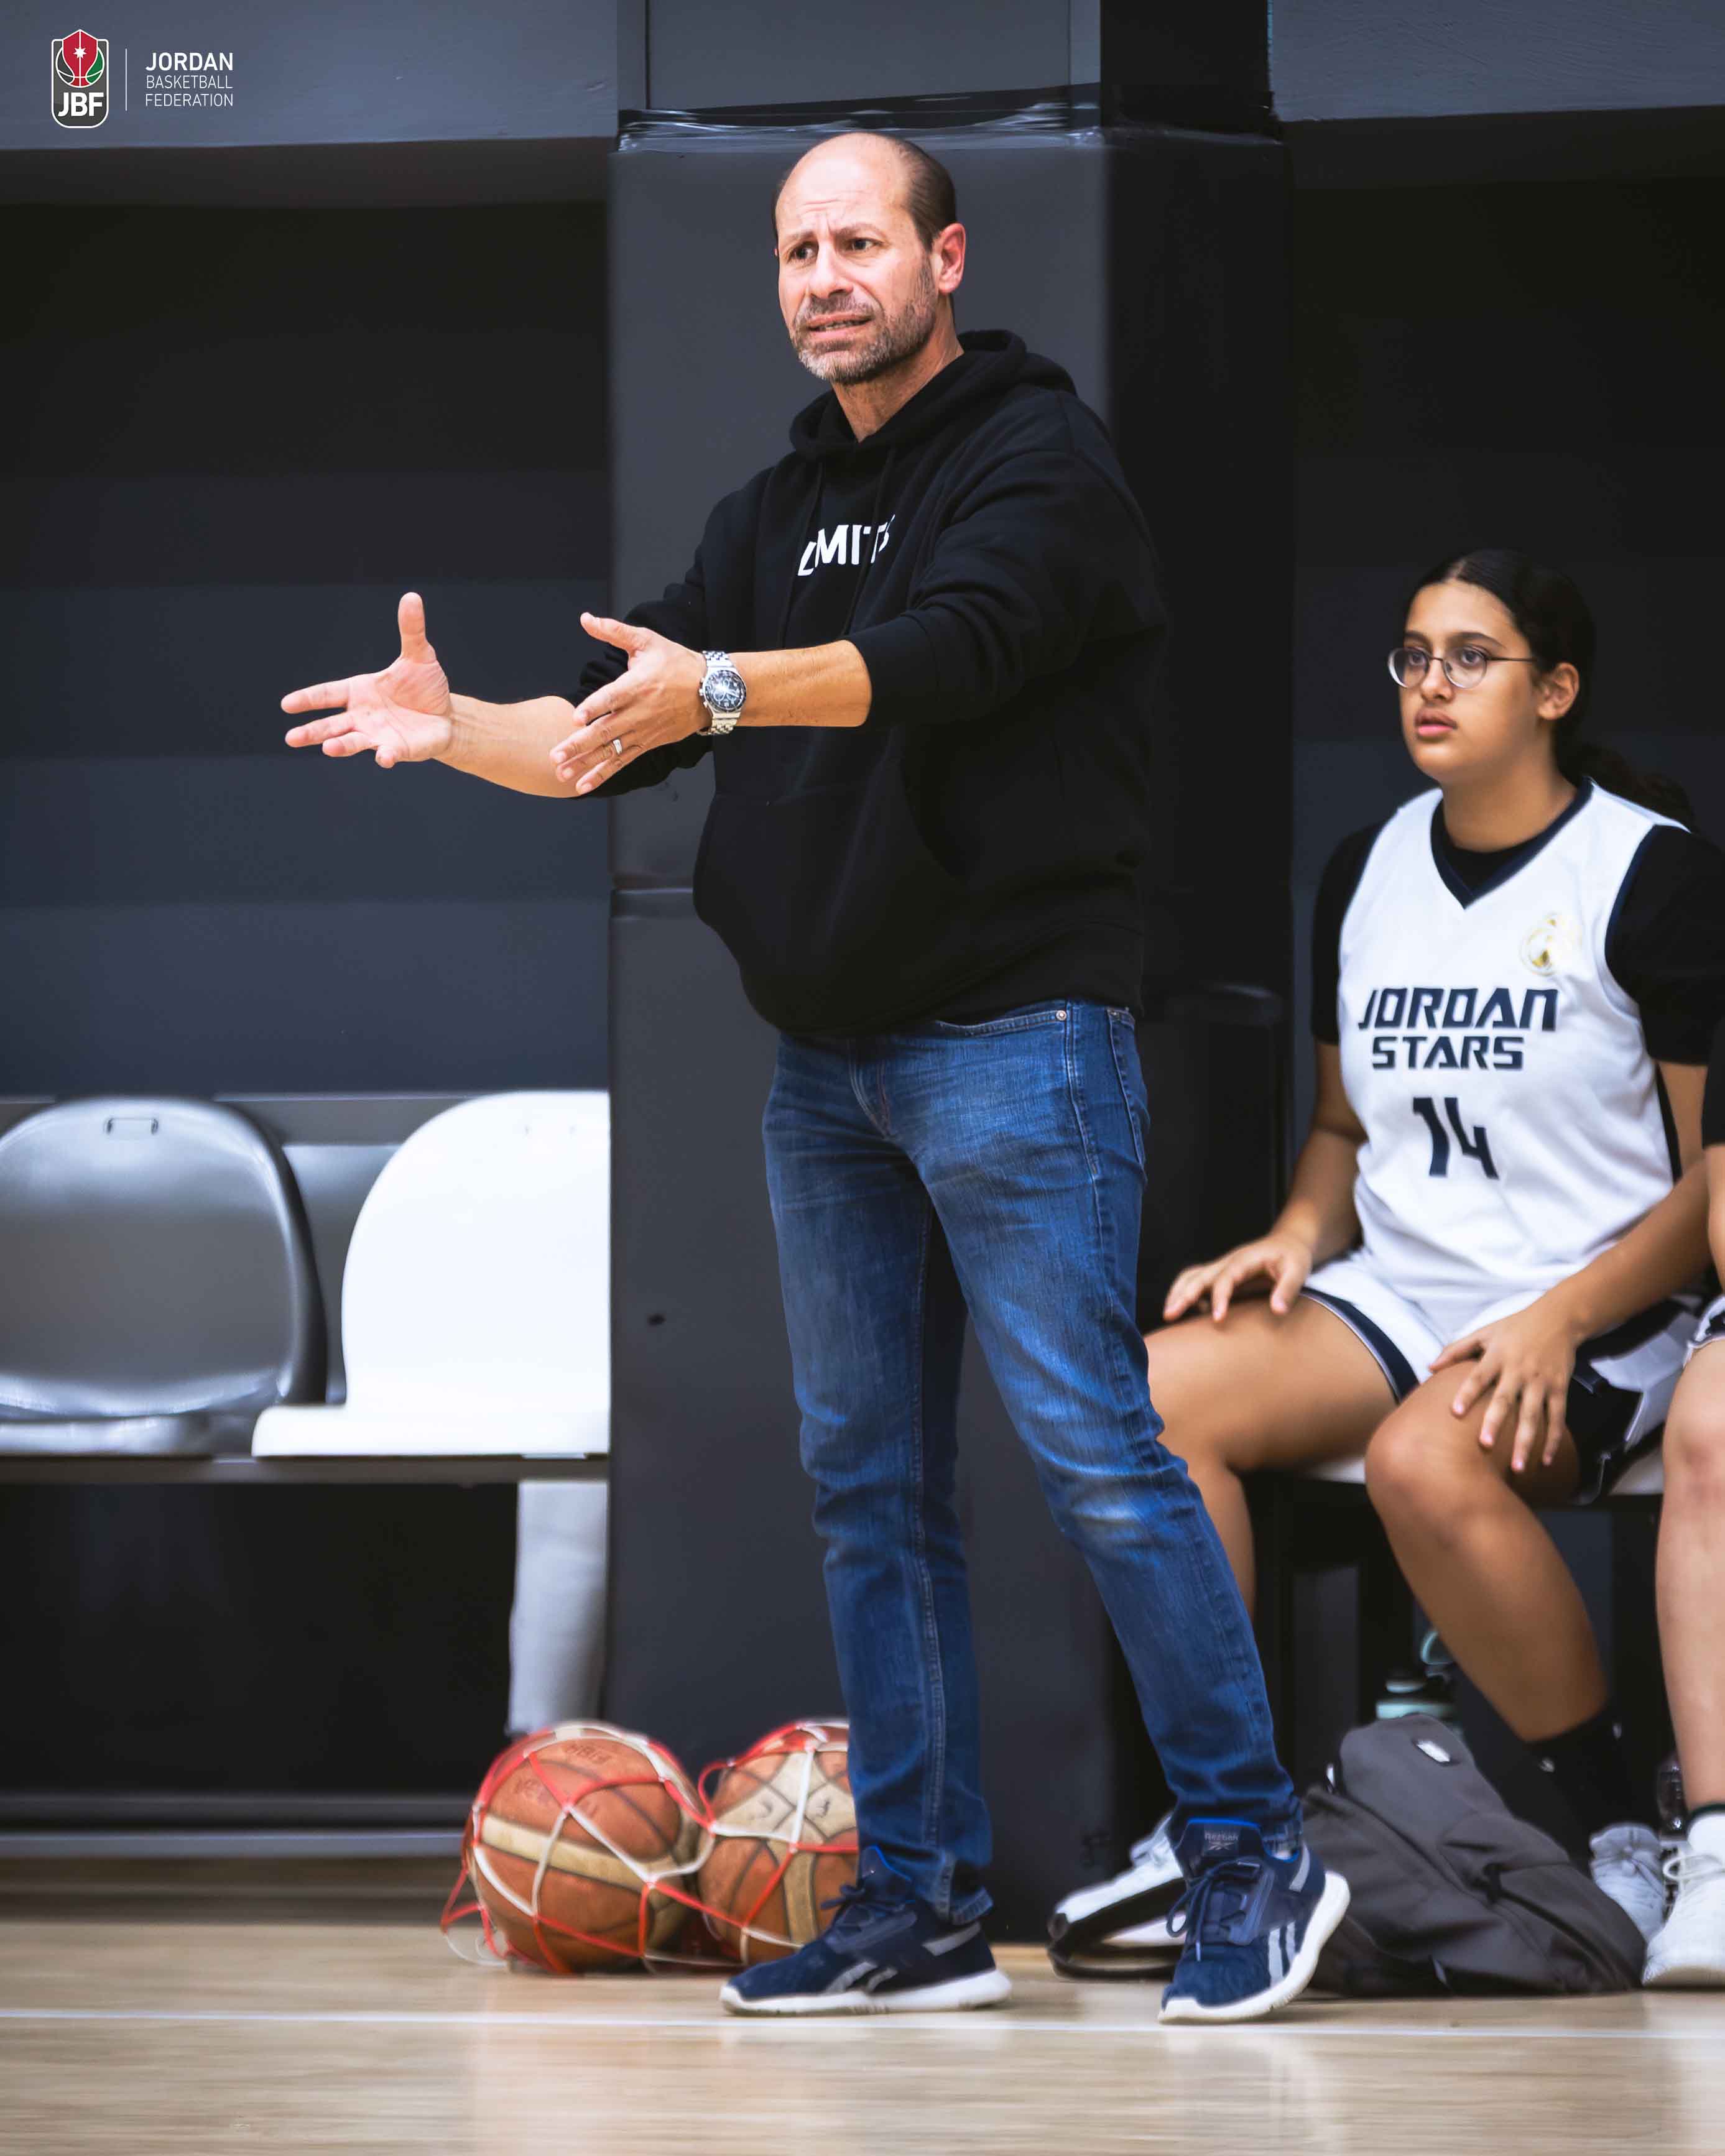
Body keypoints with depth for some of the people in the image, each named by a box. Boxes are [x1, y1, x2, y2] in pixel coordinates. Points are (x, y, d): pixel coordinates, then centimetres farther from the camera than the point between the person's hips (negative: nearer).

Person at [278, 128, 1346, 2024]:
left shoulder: (1038, 461, -7)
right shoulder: (774, 513, 17)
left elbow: (945, 652, -25)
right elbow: (619, 742, 14)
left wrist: (716, 688, -39)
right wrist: (456, 726, -6)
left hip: (1013, 1032, -8)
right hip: (825, 1058, 8)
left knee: (1092, 1452, -10)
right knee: (867, 1479, 7)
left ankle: (1252, 1863, -2)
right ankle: (918, 1905, 13)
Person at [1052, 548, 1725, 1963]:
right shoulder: (1369, 873, 14)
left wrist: (1560, 1321, -19)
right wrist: (1299, 1239, 2)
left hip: (1603, 1324, -6)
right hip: (1394, 1300, 6)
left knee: (1427, 1459, -38)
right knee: (1154, 1391, -22)